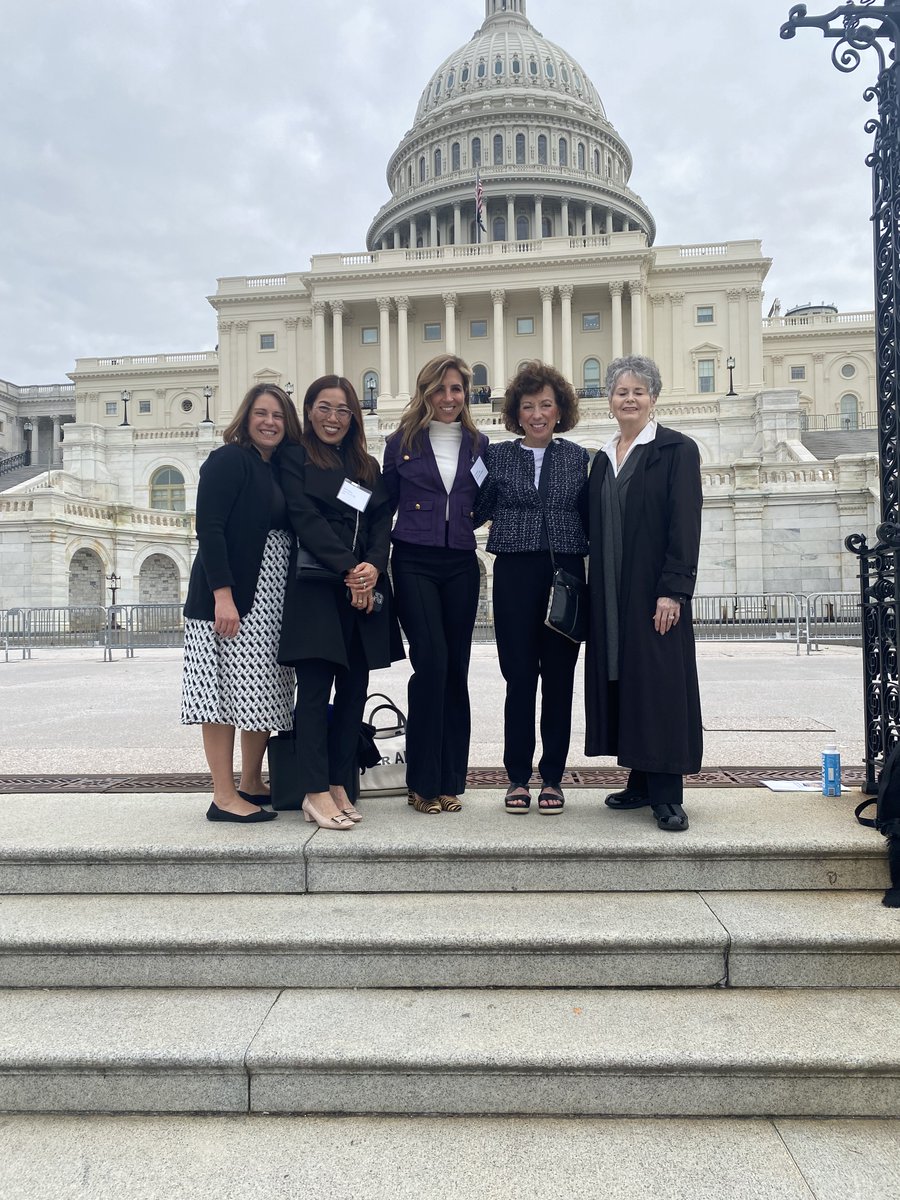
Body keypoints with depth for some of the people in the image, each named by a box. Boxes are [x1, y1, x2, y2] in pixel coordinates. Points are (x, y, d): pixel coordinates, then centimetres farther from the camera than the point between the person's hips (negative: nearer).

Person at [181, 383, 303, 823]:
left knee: (263, 694, 10)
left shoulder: (278, 469, 16)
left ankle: (252, 784, 22)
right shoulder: (228, 460, -7)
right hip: (229, 597, -8)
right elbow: (209, 529, -15)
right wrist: (222, 595, -22)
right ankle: (224, 796, 3)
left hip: (270, 599, 8)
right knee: (225, 691, -4)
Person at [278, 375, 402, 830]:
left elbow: (383, 521, 10)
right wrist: (349, 570, -14)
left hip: (366, 588, 5)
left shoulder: (368, 466, 20)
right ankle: (316, 793, -2)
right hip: (316, 585, -5)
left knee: (354, 689, 4)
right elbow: (306, 519, -6)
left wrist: (372, 567, -10)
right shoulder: (295, 458, 6)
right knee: (315, 689, -6)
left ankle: (340, 785, 12)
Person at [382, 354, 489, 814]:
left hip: (460, 565, 3)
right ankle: (423, 780, 1)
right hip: (414, 563, -3)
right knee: (432, 660, -11)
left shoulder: (477, 443, 10)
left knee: (456, 668, 4)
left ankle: (450, 780, 14)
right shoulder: (402, 441, 4)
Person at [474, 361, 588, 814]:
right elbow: (476, 514, 3)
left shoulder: (576, 457, 8)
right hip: (515, 575, -1)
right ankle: (518, 777, 15)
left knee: (559, 679, 6)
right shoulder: (497, 456, 6)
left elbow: (589, 519, 9)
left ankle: (552, 777, 18)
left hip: (566, 575, 1)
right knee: (519, 678, 2)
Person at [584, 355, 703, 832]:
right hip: (611, 595, 6)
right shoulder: (604, 458, 15)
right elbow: (596, 529, 14)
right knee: (622, 679, 8)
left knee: (659, 682, -4)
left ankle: (667, 795, 4)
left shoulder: (677, 449, -3)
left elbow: (685, 525, -10)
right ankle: (641, 782, 20)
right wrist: (595, 592, 8)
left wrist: (672, 590, -17)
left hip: (655, 591, -6)